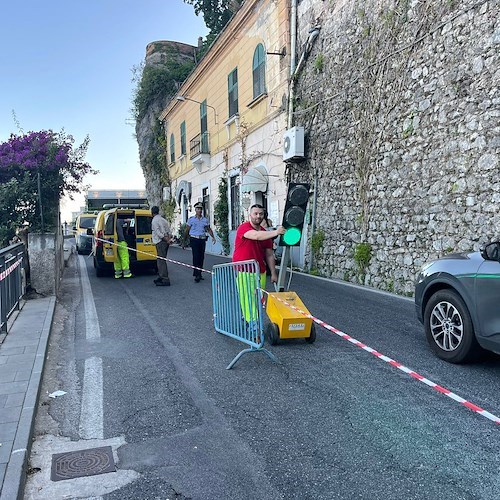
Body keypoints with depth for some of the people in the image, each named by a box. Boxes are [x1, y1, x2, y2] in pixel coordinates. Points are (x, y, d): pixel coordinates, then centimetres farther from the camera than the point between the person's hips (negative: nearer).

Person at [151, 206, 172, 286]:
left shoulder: (154, 220, -7)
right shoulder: (163, 219, 20)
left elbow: (158, 232, -17)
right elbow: (169, 230, 11)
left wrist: (166, 239, -14)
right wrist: (169, 238, -4)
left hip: (160, 242, -9)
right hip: (166, 241, 9)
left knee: (161, 260, -9)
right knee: (161, 260, 17)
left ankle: (165, 280, -12)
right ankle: (161, 277, 25)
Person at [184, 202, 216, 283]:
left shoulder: (205, 220, 11)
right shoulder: (191, 219, 3)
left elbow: (209, 229, 14)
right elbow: (187, 230, 6)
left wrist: (213, 237, -1)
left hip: (202, 240, 4)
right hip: (194, 240, -4)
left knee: (201, 257, 6)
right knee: (196, 257, -10)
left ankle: (199, 273, 15)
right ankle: (196, 275, -10)